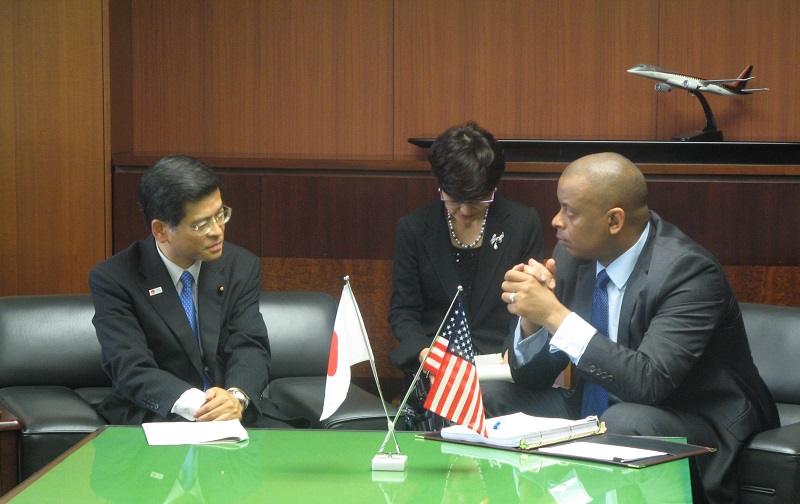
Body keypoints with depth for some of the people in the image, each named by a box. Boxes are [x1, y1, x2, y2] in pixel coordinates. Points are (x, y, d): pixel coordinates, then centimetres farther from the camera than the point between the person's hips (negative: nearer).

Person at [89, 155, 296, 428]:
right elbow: (131, 369, -16)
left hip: (236, 411, 5)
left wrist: (236, 397, -27)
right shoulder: (112, 279, -7)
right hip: (158, 414, -5)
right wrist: (195, 405, -34)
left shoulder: (241, 266, 5)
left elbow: (250, 347, -3)